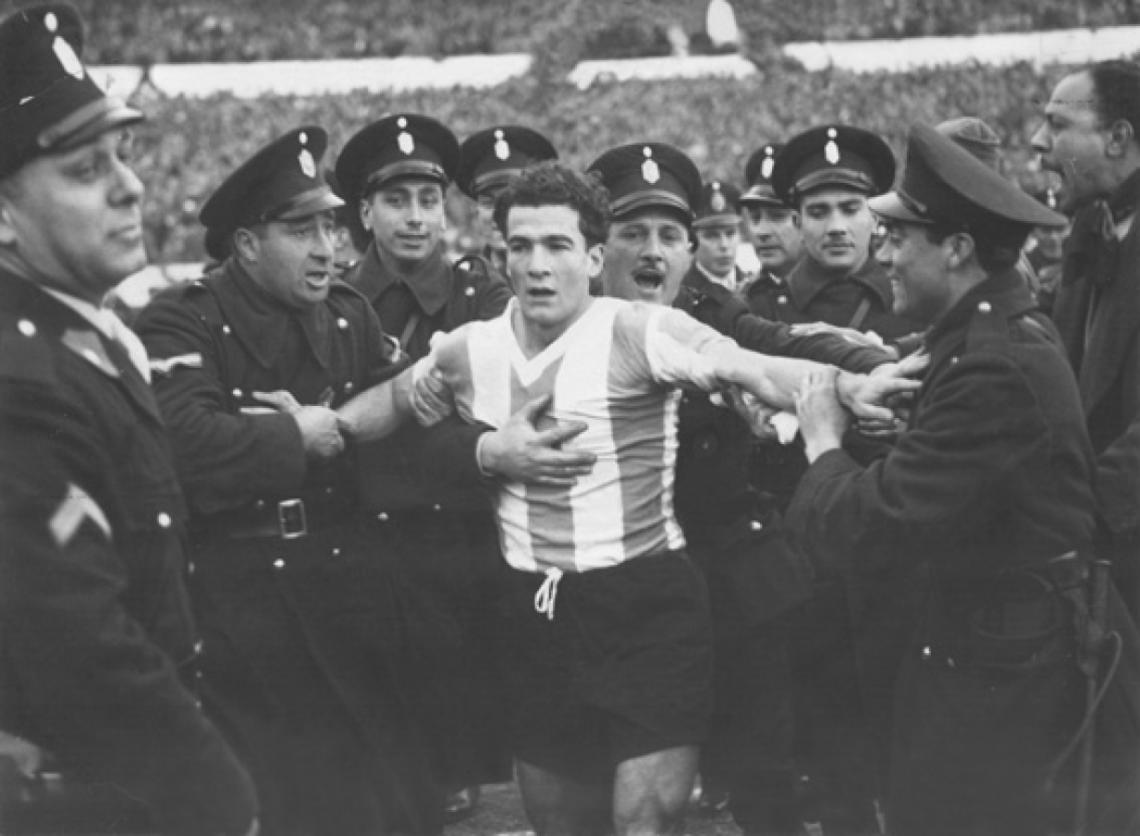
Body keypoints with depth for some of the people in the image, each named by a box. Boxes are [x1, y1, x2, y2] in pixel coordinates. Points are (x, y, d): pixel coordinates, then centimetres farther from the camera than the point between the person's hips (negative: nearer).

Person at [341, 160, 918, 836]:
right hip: (536, 619, 5)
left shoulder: (640, 333, -12)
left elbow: (758, 373, -23)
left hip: (648, 609, -5)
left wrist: (848, 387, -39)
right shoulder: (469, 352, 5)